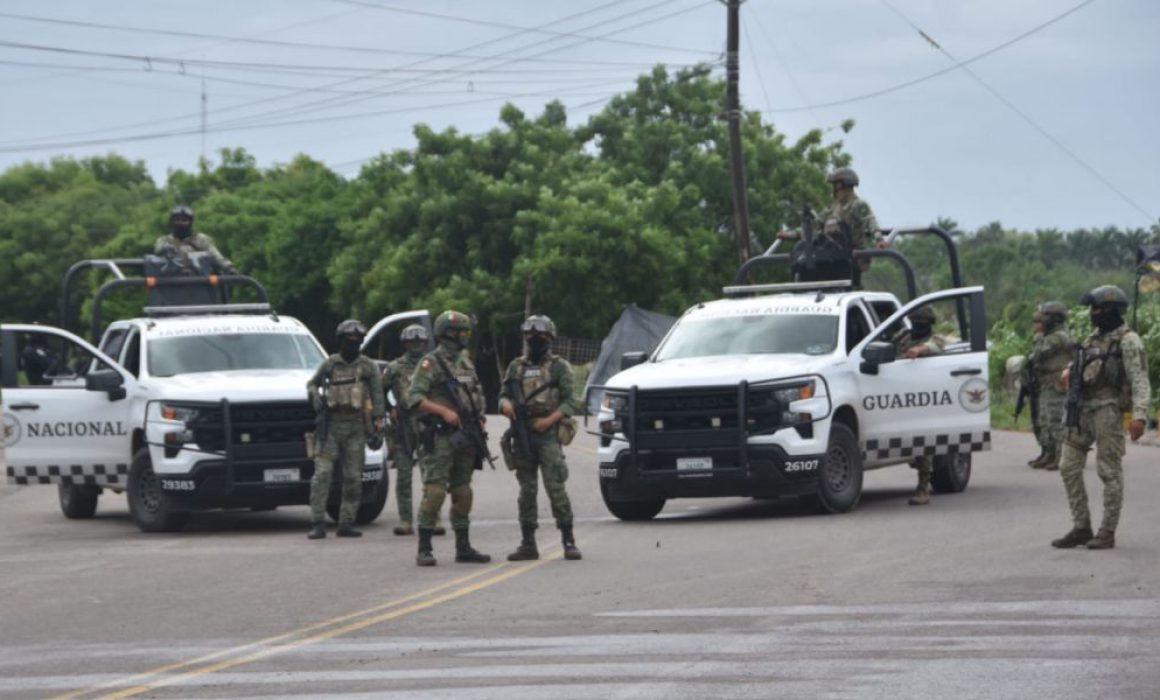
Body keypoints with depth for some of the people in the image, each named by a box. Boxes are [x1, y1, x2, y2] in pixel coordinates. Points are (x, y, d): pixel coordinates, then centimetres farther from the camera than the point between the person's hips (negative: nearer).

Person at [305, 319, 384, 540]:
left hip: (356, 428, 1)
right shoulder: (329, 364, 6)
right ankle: (317, 524, -10)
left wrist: (377, 419, -4)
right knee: (322, 474, -10)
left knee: (353, 478, 1)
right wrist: (315, 396, -3)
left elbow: (377, 392, 5)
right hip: (331, 426, -1)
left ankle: (346, 524, 8)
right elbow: (312, 384, 18)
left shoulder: (367, 366, 6)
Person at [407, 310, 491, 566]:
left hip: (464, 438, 7)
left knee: (463, 493, 10)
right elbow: (414, 398, -15)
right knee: (435, 491, -11)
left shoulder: (466, 362, 15)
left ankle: (463, 547, 17)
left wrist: (479, 420, 6)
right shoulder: (431, 363, -8)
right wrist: (444, 411, -23)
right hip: (439, 437, -7)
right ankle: (424, 549, -8)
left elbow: (477, 394, 23)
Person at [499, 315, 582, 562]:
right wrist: (505, 404, -6)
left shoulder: (559, 367, 3)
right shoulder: (516, 367, 15)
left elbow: (570, 402, -3)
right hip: (522, 435, 4)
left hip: (548, 435, -4)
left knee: (555, 488, -10)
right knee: (527, 491, 6)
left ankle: (568, 541, -6)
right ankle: (527, 544, 10)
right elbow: (503, 395, 18)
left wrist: (549, 420, -16)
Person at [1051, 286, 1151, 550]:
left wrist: (1140, 415, -28)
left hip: (1108, 410, -8)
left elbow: (1140, 381, -16)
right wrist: (1070, 369, 11)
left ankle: (1107, 532, 2)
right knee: (1069, 467, 5)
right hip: (1082, 409, 8)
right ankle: (1081, 528, 11)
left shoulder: (1128, 341, -9)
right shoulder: (1095, 337, 16)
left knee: (1109, 471, -3)